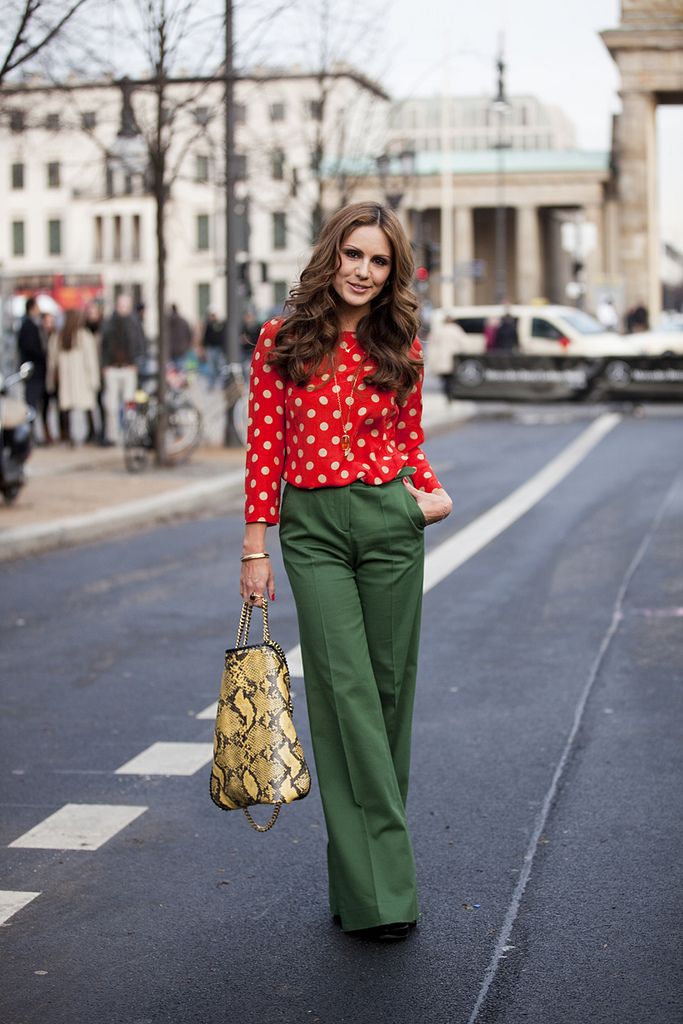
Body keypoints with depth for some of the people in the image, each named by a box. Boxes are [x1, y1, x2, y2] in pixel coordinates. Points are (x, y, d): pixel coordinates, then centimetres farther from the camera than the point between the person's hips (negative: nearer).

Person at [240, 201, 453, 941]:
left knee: (388, 686, 6)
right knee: (345, 688, -9)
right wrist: (255, 549, -1)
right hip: (313, 527, -2)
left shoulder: (400, 347, 6)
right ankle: (377, 886, -8)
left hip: (390, 520, 2)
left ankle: (369, 865, 23)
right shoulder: (282, 340, 1)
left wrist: (434, 494, -5)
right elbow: (263, 449, 1)